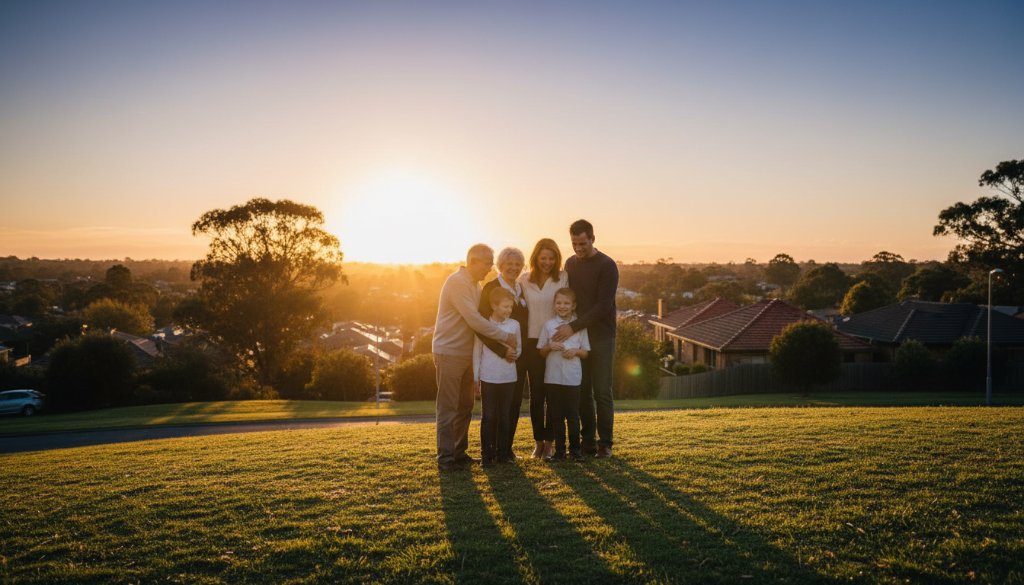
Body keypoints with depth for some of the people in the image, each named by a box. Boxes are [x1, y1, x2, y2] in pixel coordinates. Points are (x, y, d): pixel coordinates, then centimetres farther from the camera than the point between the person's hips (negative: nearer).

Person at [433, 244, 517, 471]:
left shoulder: (475, 284, 13)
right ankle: (446, 458, 4)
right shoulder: (457, 282, -18)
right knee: (448, 408, -3)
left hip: (466, 353, 9)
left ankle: (459, 453, 23)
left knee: (465, 407, 14)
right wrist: (505, 337, -19)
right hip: (449, 352, -9)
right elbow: (474, 320, -24)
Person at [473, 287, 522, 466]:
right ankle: (486, 454, 9)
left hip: (508, 377, 2)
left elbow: (518, 348, 14)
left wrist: (515, 354, -8)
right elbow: (477, 351, 1)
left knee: (504, 416, 8)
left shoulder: (514, 325, 2)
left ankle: (502, 453, 17)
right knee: (488, 416, 1)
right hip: (488, 378, -2)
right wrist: (476, 377, 0)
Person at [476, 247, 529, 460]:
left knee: (515, 403, 10)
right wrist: (502, 351, -24)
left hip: (519, 357, 6)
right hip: (497, 357, -6)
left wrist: (523, 350, 8)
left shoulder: (521, 289, 11)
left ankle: (507, 447, 21)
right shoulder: (490, 288, -10)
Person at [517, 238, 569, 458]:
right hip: (532, 342, 1)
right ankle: (538, 442, 14)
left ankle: (549, 442, 14)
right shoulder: (524, 280, 3)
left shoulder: (563, 278, -2)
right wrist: (518, 342, 2)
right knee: (536, 393, 4)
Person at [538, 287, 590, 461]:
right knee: (556, 414, 6)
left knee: (572, 414, 3)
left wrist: (576, 351, -13)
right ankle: (559, 449, 14)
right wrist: (550, 347, -12)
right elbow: (541, 352, 8)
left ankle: (574, 448, 15)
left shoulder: (579, 326, 3)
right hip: (553, 377, 1)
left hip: (572, 377, -1)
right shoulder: (549, 325, 4)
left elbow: (585, 353, 7)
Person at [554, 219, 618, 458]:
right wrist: (568, 327, 4)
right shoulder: (570, 264, 9)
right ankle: (588, 442, 14)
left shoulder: (607, 266, -10)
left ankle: (605, 443, 7)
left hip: (601, 337, -5)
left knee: (602, 391, -2)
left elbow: (603, 306, -17)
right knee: (582, 392, 6)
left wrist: (574, 326, -23)